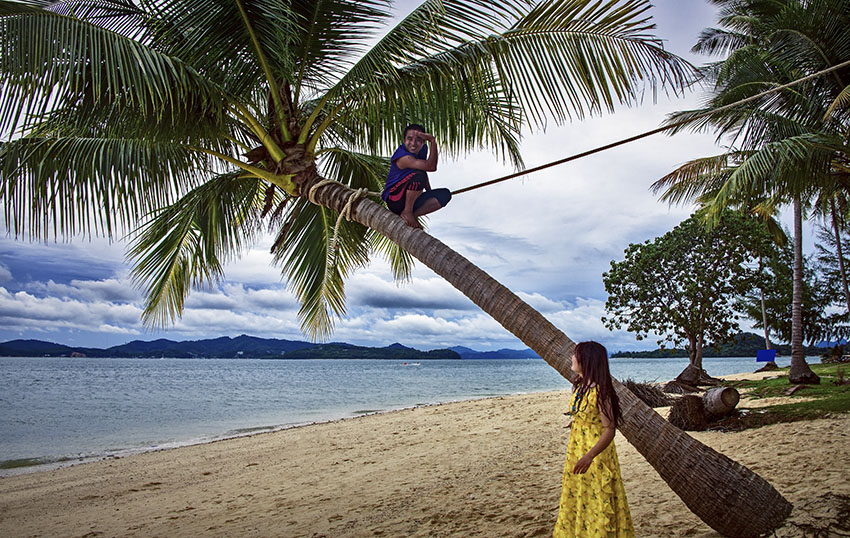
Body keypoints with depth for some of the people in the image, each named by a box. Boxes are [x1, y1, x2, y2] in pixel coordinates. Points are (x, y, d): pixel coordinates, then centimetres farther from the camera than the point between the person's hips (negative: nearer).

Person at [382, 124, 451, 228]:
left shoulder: (423, 149, 3)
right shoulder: (403, 157, -23)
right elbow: (431, 167, -34)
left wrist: (429, 191, 14)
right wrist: (433, 142, -37)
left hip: (412, 200, 8)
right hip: (395, 200, -8)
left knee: (445, 194, -6)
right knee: (419, 175, -32)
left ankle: (413, 214, -11)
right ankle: (407, 212, -18)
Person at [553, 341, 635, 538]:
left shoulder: (599, 391, -22)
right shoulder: (580, 387, 4)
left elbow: (609, 429, -25)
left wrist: (589, 456, -33)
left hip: (595, 453, -8)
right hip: (577, 452, 8)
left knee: (597, 502, 3)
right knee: (576, 499, 18)